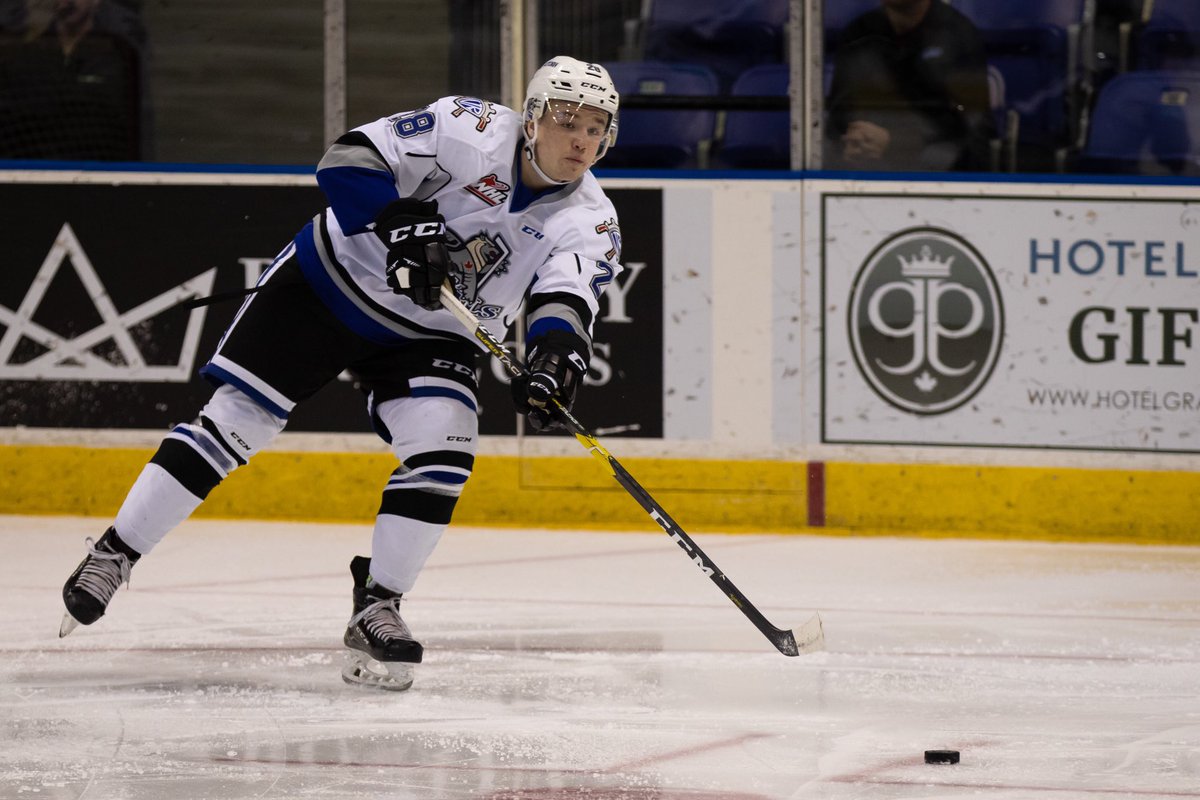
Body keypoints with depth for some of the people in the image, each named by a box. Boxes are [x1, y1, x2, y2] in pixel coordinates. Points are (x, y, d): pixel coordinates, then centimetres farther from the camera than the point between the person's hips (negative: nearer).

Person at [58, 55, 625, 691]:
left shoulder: (589, 222, -10)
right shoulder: (475, 131, -19)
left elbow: (568, 294, -28)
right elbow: (350, 160, -22)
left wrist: (556, 353, -49)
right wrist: (403, 225, -37)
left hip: (425, 336, 3)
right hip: (333, 280, -3)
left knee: (444, 452, -19)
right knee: (238, 417, -6)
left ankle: (376, 608, -6)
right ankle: (114, 554, 4)